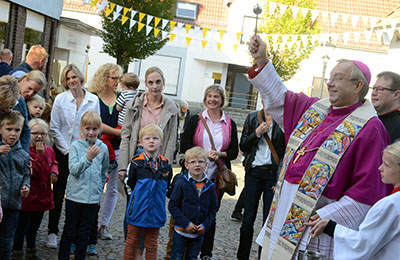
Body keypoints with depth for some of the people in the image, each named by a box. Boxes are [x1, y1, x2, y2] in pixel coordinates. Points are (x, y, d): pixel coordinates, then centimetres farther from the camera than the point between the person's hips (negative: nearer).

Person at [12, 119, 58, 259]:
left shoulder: (49, 150, 5)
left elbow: (54, 163, 24)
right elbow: (33, 173, -24)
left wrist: (54, 172, 3)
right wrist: (40, 154, -28)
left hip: (42, 197, 7)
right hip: (27, 198, -7)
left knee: (34, 227, 22)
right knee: (22, 226, 2)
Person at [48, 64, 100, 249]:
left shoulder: (93, 100, 1)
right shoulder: (60, 99, -2)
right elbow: (54, 128, -3)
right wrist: (67, 150, -8)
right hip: (62, 152, -1)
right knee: (58, 192, 2)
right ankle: (52, 232, 13)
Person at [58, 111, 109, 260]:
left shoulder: (103, 148, 1)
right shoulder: (76, 145, -6)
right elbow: (73, 170, -17)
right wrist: (88, 158, -31)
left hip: (93, 197, 2)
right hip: (74, 196, -2)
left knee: (84, 232, 12)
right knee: (69, 230, 8)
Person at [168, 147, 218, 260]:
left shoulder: (209, 186, 0)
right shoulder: (181, 183, -12)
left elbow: (213, 209, 6)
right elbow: (172, 206, -12)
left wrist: (205, 225, -7)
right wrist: (186, 223, -16)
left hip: (199, 233, 3)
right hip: (181, 231, -3)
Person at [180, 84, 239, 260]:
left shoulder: (230, 124, 8)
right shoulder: (195, 120, 4)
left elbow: (234, 151, 7)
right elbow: (184, 146, -2)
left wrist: (220, 154, -12)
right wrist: (204, 154, -14)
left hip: (217, 176, 1)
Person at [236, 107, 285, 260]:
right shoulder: (252, 118, 8)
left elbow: (285, 151, -3)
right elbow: (243, 146, 7)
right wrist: (257, 133, -9)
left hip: (273, 173, -2)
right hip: (254, 172, 2)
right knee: (248, 218, 4)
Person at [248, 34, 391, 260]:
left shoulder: (368, 128, -12)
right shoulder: (317, 108, 10)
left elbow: (367, 190, -16)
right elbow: (280, 98, 22)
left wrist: (328, 217, -19)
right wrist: (262, 61, 14)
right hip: (286, 207, 7)